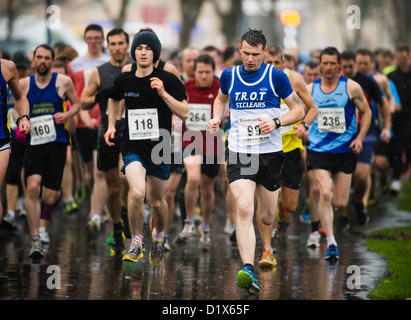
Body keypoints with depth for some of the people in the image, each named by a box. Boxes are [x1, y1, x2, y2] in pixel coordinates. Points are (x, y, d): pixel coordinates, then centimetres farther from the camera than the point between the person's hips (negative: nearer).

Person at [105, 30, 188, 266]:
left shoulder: (168, 80, -6)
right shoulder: (124, 80, 3)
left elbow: (185, 113, -9)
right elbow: (114, 99, 26)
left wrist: (163, 93, -20)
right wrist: (112, 125, 16)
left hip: (160, 147, 0)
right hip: (132, 147, 0)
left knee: (157, 201, 11)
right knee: (137, 192, -23)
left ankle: (159, 237, 42)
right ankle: (136, 243, -5)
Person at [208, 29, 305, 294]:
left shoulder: (276, 77, -4)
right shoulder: (229, 76, 3)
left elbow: (299, 110, 2)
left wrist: (276, 122, -15)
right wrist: (217, 118, 6)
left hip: (270, 154, 0)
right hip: (239, 153, 0)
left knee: (267, 218, 11)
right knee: (244, 209, -21)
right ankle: (248, 270, -29)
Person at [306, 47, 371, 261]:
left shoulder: (351, 87, -2)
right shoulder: (310, 89, 2)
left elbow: (366, 112, 8)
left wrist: (360, 138, -4)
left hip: (345, 150, 0)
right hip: (318, 149, 0)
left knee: (341, 204, 2)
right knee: (325, 194, -19)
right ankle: (331, 243, -13)